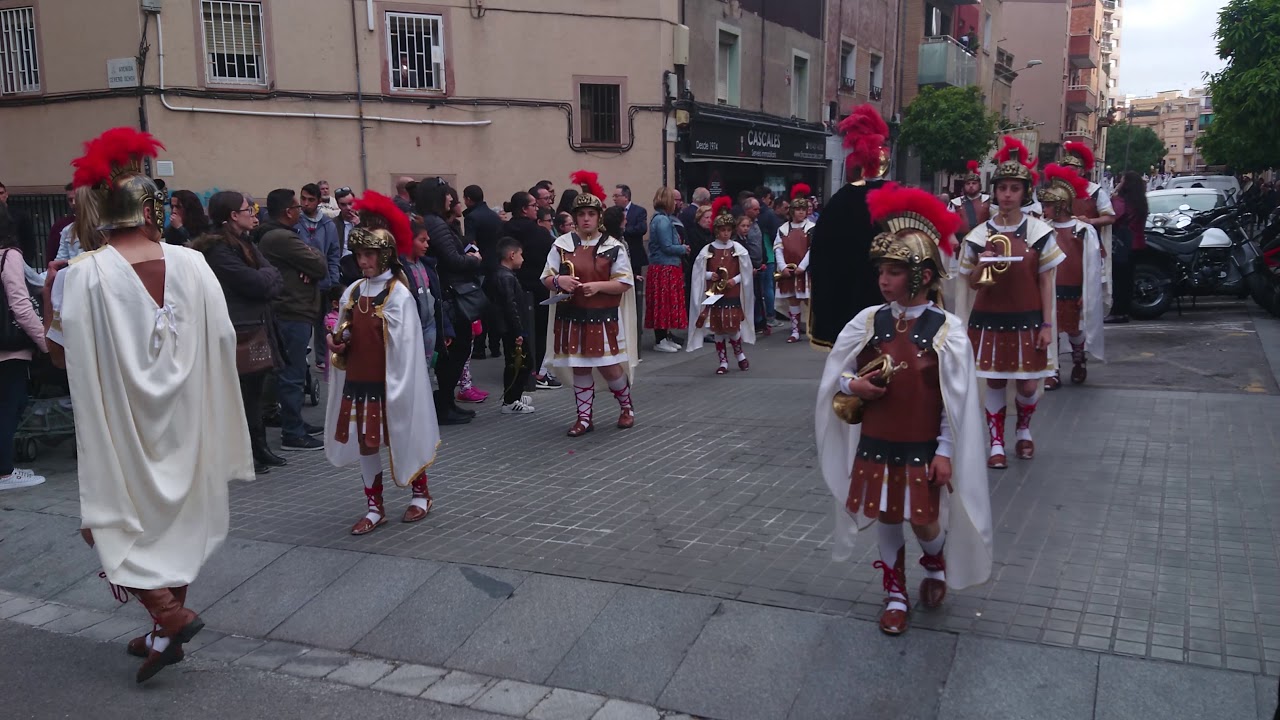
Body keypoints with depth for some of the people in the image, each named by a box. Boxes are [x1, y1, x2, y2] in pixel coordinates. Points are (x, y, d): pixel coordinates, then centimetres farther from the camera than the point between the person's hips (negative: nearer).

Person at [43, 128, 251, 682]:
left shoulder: (83, 274, -14)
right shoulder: (191, 264, -7)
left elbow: (60, 352, -6)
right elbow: (222, 341, -4)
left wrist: (50, 290, 6)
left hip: (119, 424, -3)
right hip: (182, 420, 3)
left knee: (111, 519, 12)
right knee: (175, 512, 17)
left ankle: (171, 615, -2)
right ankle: (166, 630, 27)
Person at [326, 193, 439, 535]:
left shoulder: (398, 294, -12)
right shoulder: (353, 291, 6)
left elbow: (405, 345, -14)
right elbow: (345, 334, 16)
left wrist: (396, 387, -16)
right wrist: (334, 340, -7)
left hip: (388, 382, -6)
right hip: (358, 381, 6)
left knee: (403, 437, 7)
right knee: (364, 441, 10)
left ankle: (421, 494, 28)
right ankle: (375, 507, 22)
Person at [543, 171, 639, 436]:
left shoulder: (613, 247, -2)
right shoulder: (562, 244, 3)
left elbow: (625, 283, -4)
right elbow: (546, 278, 5)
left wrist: (599, 286, -19)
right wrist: (558, 280, -18)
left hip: (604, 318, -2)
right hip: (572, 317, 2)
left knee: (609, 367, 1)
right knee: (580, 368, 7)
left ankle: (627, 407, 27)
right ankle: (584, 417, 19)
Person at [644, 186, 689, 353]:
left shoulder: (659, 219, 14)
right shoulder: (663, 220, -16)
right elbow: (667, 247, -19)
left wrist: (680, 246, 7)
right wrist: (683, 249, -5)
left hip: (663, 267, 10)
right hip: (665, 268, -10)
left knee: (663, 303, 13)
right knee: (665, 302, -4)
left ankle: (664, 336, 19)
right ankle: (660, 340, 1)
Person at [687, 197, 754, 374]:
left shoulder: (738, 249, 1)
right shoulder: (708, 250, 0)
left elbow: (746, 272, 4)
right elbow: (699, 272, 5)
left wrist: (735, 280, -11)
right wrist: (710, 275, -12)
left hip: (733, 294, -1)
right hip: (713, 294, 1)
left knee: (732, 328, -2)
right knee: (717, 329, 3)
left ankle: (739, 354, 26)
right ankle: (723, 362, 15)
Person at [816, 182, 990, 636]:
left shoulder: (946, 329, -10)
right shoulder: (869, 321, -2)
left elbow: (956, 400, -8)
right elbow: (835, 373, 8)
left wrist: (945, 452, -9)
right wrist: (853, 385, -14)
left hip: (923, 449, -3)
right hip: (876, 445, 3)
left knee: (924, 521, 7)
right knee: (885, 519, 12)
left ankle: (936, 563, 42)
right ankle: (895, 594, 32)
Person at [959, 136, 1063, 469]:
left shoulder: (1040, 232, -2)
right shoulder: (979, 235, 0)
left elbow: (1046, 282, 1)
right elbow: (971, 282, 8)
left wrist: (1047, 324, -3)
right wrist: (981, 267, -14)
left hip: (1027, 320, 0)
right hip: (989, 320, 1)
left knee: (1028, 385, 4)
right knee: (994, 382, 5)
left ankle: (1024, 430, 34)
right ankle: (997, 443, 19)